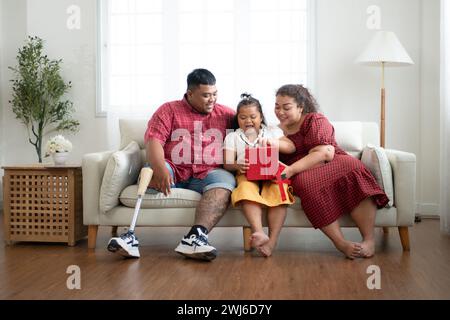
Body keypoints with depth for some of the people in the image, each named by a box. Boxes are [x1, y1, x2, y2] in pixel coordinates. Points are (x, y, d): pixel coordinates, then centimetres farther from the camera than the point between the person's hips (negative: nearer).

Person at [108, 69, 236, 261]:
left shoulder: (225, 114, 16)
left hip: (206, 174, 1)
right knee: (150, 172, -31)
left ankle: (195, 238, -46)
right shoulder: (169, 110, 9)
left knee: (225, 181, -31)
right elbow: (153, 140, -6)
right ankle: (131, 234, -33)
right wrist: (160, 169, -26)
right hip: (172, 171, -1)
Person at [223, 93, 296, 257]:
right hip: (247, 176, 0)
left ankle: (272, 241, -40)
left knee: (279, 190, -34)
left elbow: (291, 148, 9)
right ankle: (259, 233, -53)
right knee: (246, 189, -37)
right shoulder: (232, 136, 21)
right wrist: (237, 166, -20)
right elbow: (227, 163, 6)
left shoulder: (272, 131, 24)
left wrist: (275, 142, -12)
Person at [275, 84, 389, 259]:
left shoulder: (315, 120, 1)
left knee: (352, 167, -36)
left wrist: (291, 170, -25)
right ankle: (341, 244, -40)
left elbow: (322, 153, -15)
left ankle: (369, 240, -36)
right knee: (306, 183, -37)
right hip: (303, 174, 2)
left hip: (331, 164, -1)